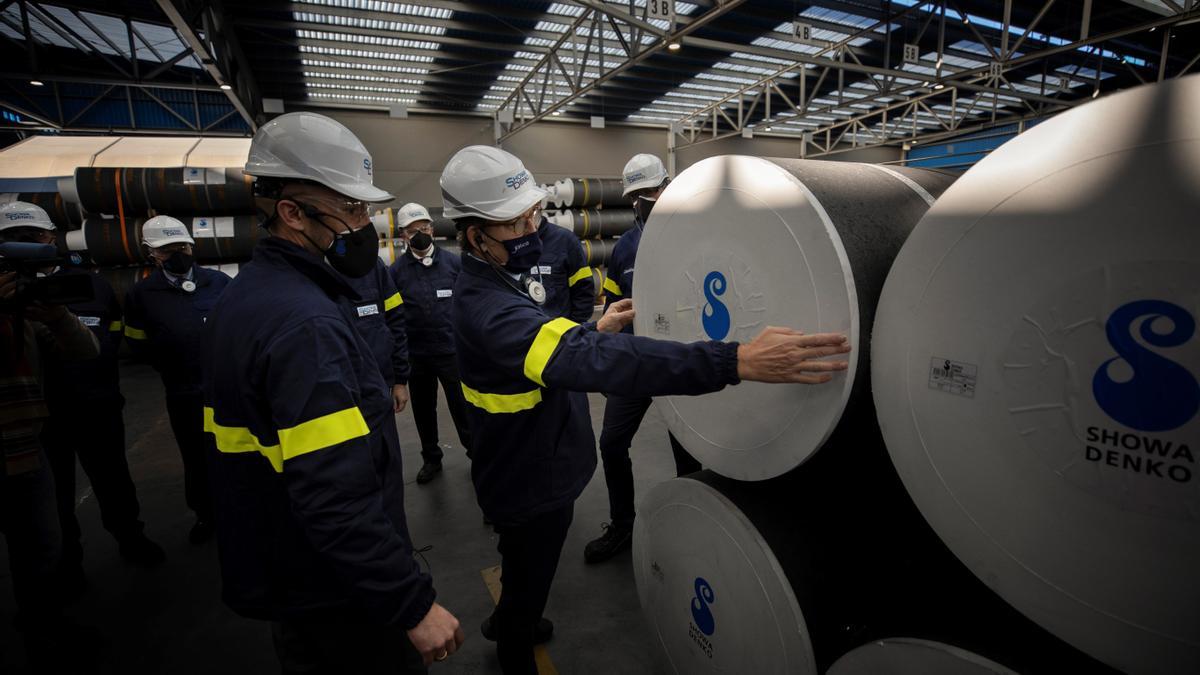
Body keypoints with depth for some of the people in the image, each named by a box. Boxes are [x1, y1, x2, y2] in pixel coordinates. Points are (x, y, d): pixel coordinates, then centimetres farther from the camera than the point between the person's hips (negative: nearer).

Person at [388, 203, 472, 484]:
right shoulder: (397, 270, -2)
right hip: (416, 354, 2)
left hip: (452, 351, -1)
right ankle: (431, 459, 35)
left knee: (462, 407, 7)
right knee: (423, 410, 16)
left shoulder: (453, 262, -3)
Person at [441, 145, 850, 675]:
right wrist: (738, 362, -57)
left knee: (524, 574, 34)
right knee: (528, 585, 17)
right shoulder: (488, 307, -35)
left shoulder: (494, 282, -1)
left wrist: (595, 330, -6)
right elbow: (590, 360, -51)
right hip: (531, 487, -10)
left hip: (528, 472, 10)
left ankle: (509, 624, 62)